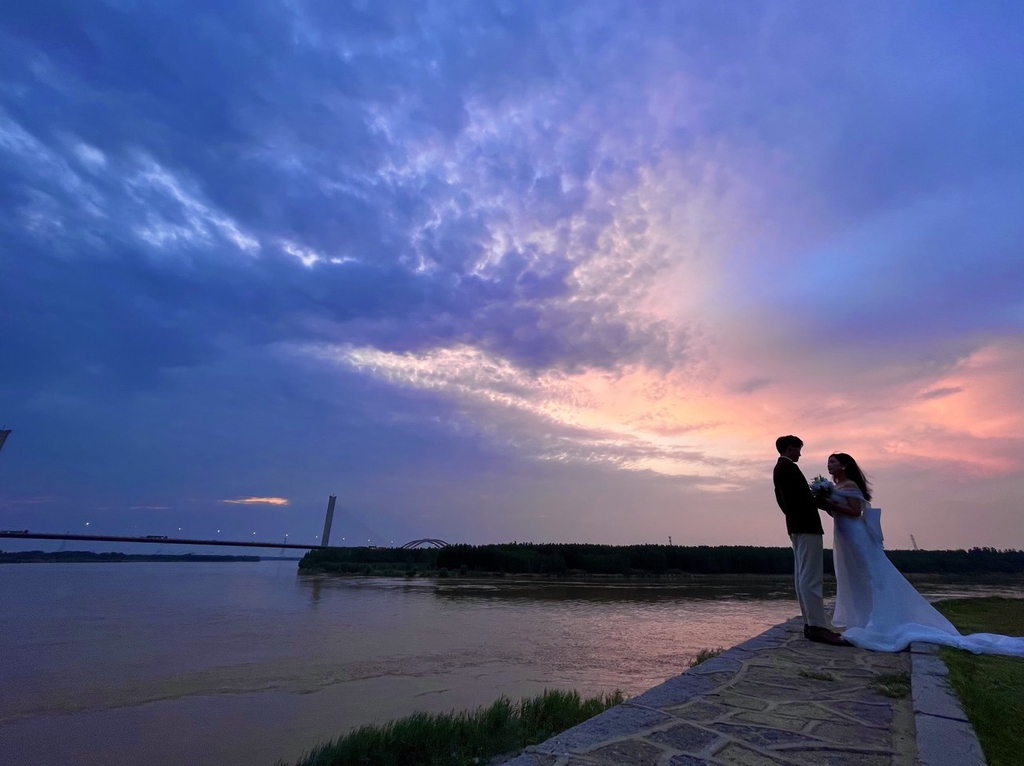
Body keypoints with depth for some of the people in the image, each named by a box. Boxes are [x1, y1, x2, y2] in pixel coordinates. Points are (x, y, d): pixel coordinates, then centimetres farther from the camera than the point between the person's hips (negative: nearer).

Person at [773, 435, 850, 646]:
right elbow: (803, 495, -19)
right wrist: (827, 505, -5)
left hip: (796, 525, 10)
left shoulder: (779, 469, 20)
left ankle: (810, 623, 11)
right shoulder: (788, 467, -12)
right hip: (806, 526, -10)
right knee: (811, 577, -11)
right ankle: (818, 626, -11)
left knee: (803, 576, 8)